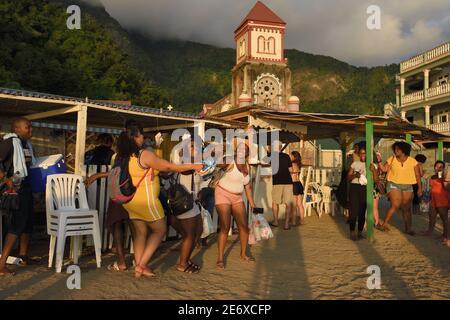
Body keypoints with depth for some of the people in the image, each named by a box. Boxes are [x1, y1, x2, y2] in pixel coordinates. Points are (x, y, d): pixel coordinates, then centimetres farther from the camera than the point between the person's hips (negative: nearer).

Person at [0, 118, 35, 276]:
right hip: (16, 188, -9)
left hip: (26, 186, 9)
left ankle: (23, 257, 27)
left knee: (28, 223, 14)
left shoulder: (27, 143, 14)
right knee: (17, 224, -10)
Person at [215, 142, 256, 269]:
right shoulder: (229, 161, -16)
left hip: (237, 198, 7)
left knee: (244, 226, 7)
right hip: (223, 195, -7)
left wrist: (253, 205, 12)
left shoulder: (247, 166, 5)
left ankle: (243, 253, 27)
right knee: (225, 228, -9)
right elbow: (217, 164, -36)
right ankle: (220, 258, 6)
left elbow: (247, 187, 12)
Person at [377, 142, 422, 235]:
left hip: (407, 187, 2)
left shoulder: (412, 161, 0)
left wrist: (419, 188, 0)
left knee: (406, 208, 7)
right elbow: (384, 169, -2)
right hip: (393, 185, -2)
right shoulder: (392, 159, 1)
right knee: (395, 205, -17)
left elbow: (417, 176, 2)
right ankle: (384, 224, -8)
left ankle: (408, 228, 17)